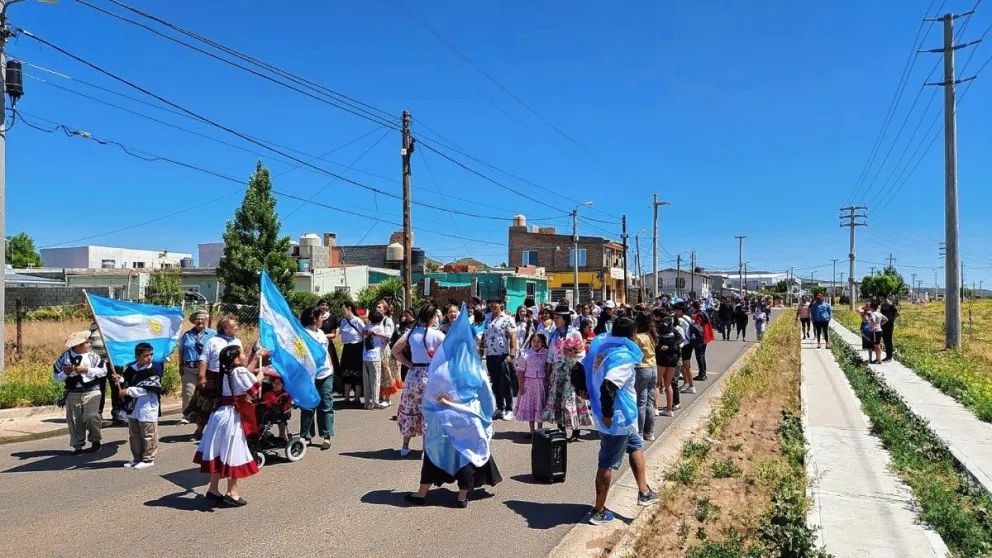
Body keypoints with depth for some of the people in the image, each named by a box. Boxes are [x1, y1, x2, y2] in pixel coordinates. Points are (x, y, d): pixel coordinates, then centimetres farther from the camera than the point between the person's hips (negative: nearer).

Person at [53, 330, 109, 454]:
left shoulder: (93, 356, 0)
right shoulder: (64, 357, 1)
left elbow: (103, 370, -5)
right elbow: (56, 376, 7)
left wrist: (87, 369, -14)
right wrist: (65, 373, -14)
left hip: (91, 392, -2)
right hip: (72, 393, 2)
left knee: (91, 417, -10)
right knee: (74, 420, 7)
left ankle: (95, 441, 10)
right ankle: (78, 445, 18)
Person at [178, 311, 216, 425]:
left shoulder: (213, 334, 7)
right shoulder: (187, 335, 14)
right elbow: (181, 351, 16)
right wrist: (181, 365, 11)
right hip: (189, 369, 1)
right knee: (188, 392, -6)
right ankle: (186, 416, -5)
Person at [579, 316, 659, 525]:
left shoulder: (599, 347, 2)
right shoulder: (624, 357, -24)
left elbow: (580, 370, 12)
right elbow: (608, 386, -36)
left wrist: (585, 390, 18)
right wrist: (608, 414, -25)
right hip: (618, 418, -9)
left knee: (636, 445, 27)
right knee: (608, 463, 3)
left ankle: (644, 492, 37)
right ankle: (599, 511, 16)